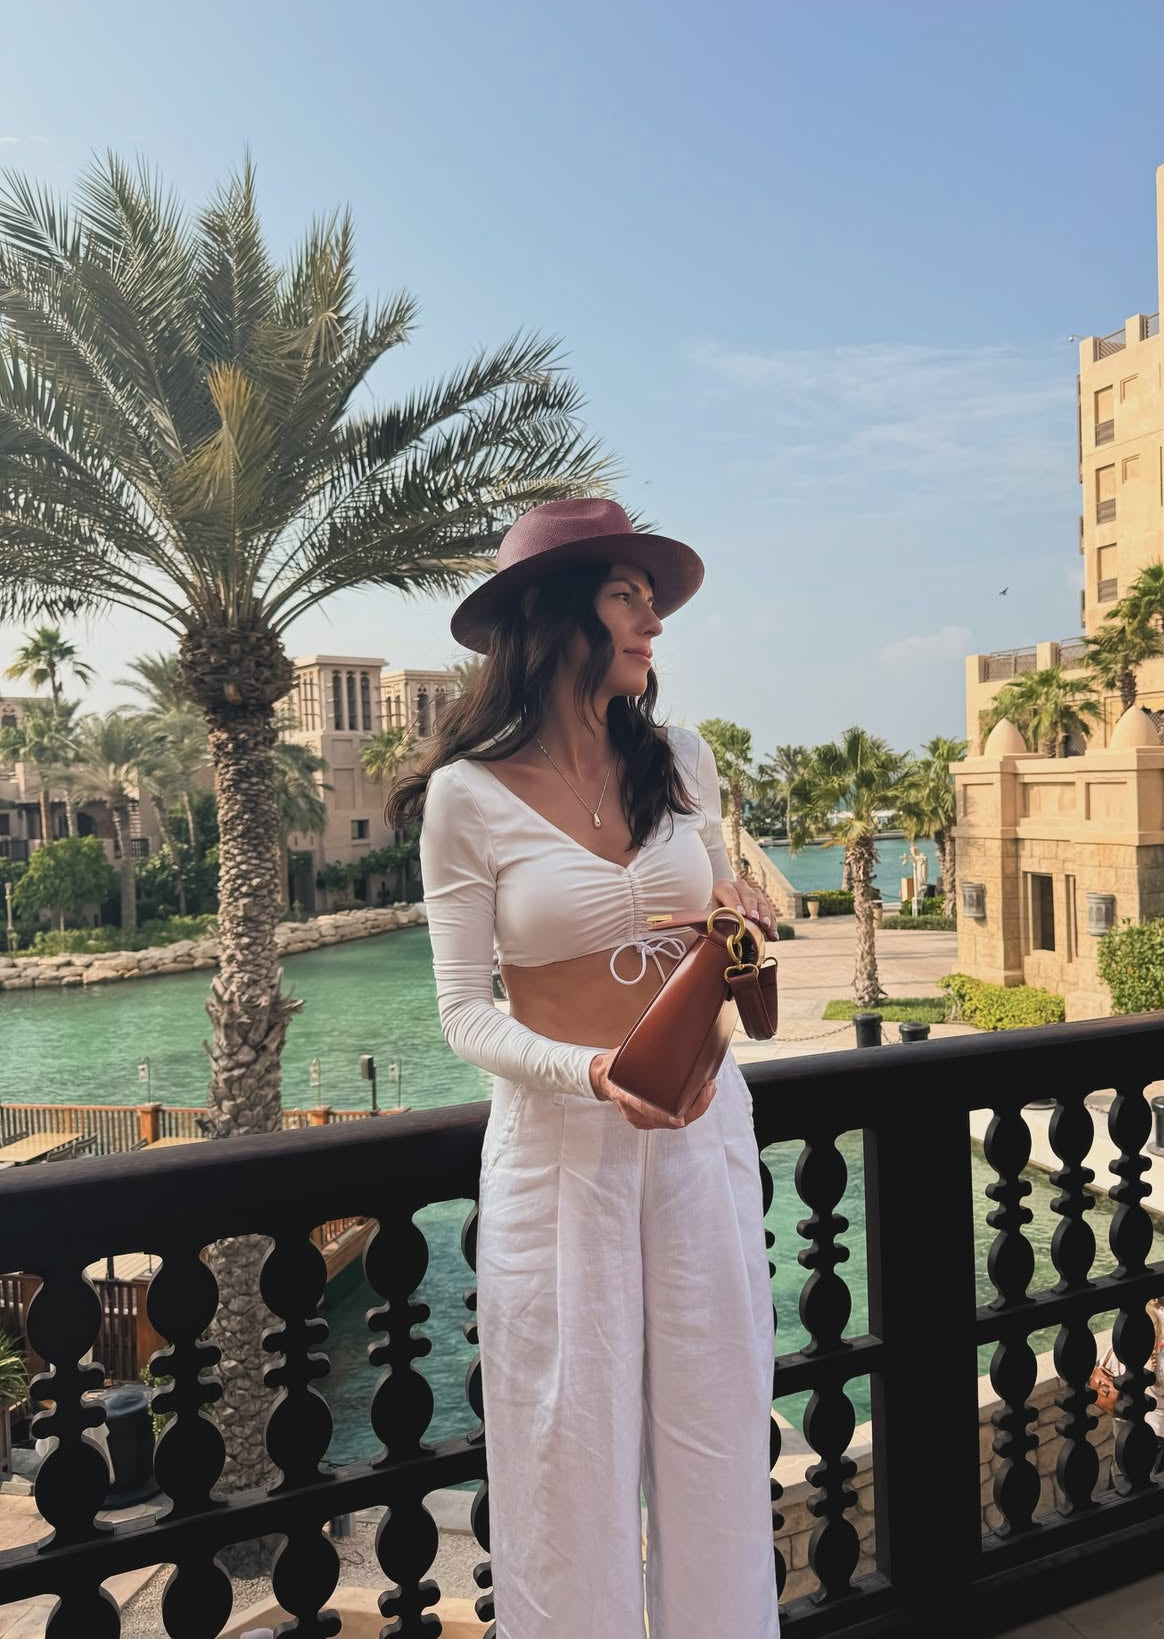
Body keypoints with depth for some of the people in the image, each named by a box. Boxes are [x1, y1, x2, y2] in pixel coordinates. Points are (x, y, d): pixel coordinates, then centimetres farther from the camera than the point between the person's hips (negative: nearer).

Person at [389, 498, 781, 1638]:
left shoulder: (681, 764, 1)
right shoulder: (468, 795, -10)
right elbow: (463, 1011, -8)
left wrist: (736, 905, -5)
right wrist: (590, 1072, -24)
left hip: (703, 1125, 4)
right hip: (557, 1138, -3)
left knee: (715, 1423, 16)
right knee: (572, 1448, 11)